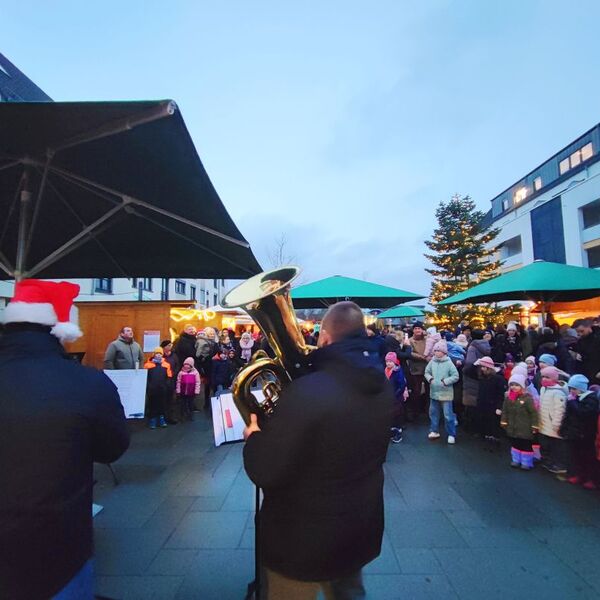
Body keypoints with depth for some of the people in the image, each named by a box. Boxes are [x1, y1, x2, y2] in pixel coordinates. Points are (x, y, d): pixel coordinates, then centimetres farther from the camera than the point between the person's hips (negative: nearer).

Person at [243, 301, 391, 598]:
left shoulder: (306, 391, -34)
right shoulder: (382, 385, -8)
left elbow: (264, 473, -27)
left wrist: (254, 436, -7)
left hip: (304, 541, -6)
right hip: (361, 528, 6)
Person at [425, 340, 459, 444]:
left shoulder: (449, 363, -14)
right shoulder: (432, 362, -2)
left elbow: (455, 376, -12)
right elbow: (427, 372, 10)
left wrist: (445, 381, -20)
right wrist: (429, 378, -8)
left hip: (446, 393, -5)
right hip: (434, 392, 5)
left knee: (448, 415, 1)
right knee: (433, 413, 15)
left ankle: (451, 434, 15)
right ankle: (434, 431, 30)